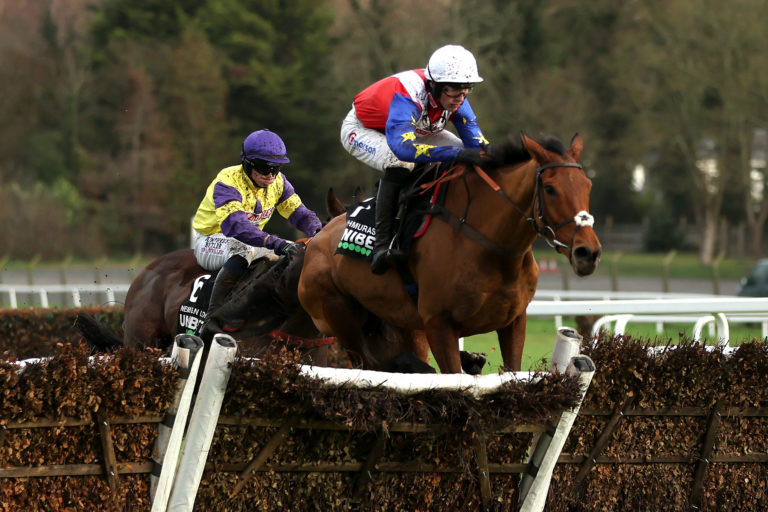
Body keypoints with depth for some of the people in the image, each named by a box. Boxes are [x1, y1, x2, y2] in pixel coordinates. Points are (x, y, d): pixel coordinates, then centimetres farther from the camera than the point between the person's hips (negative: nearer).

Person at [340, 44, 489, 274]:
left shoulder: (455, 98, -23)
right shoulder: (407, 96, -44)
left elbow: (476, 141, -18)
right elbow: (403, 147, -59)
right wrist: (457, 153, -66)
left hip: (412, 129, 7)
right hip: (362, 130, -7)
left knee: (465, 161, -6)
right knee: (400, 163, -36)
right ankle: (383, 242, -32)